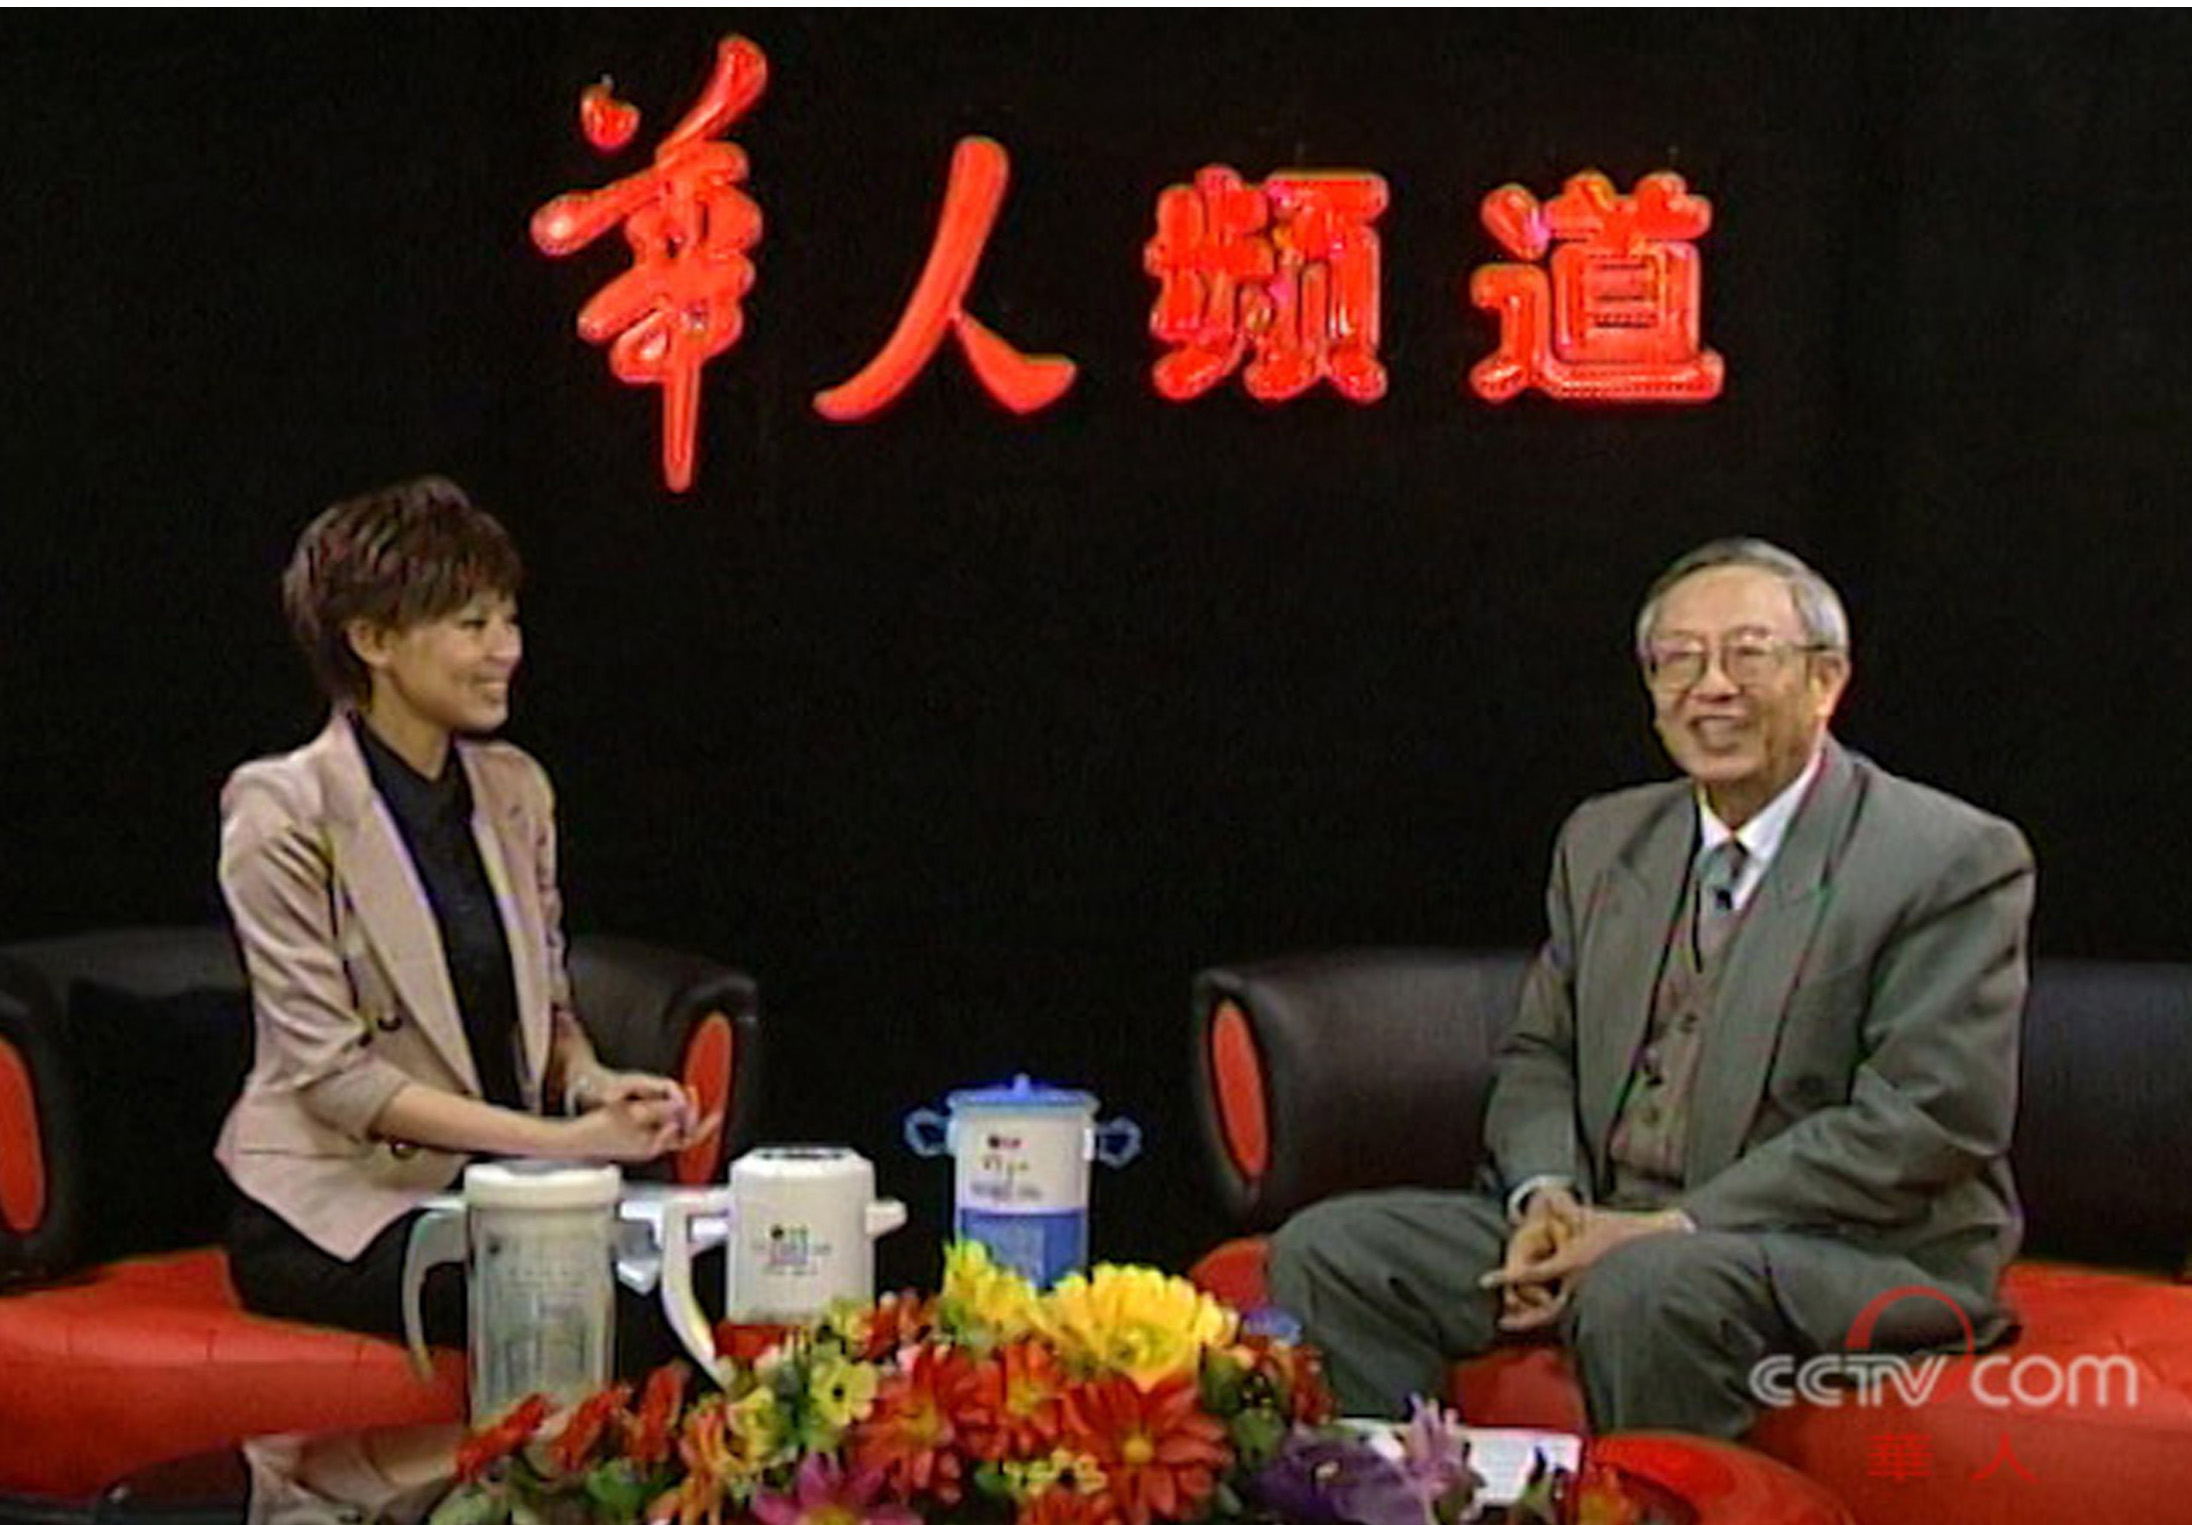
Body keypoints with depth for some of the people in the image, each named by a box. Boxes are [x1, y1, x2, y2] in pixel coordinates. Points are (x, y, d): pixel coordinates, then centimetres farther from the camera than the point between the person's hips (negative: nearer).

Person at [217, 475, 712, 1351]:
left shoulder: (515, 790, 10)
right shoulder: (286, 814, -10)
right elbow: (332, 1073, -14)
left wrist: (597, 1085, -6)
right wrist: (566, 1140, -20)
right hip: (336, 1205, -6)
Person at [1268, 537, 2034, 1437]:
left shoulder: (1957, 860, -7)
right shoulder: (1604, 841, 15)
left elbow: (1928, 1120, -15)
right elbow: (1539, 1053, 19)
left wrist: (1675, 1227, -19)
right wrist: (1544, 1193, -5)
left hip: (1858, 1251, -6)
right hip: (1605, 1224, 6)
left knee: (1644, 1286, -37)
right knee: (1326, 1251, -10)